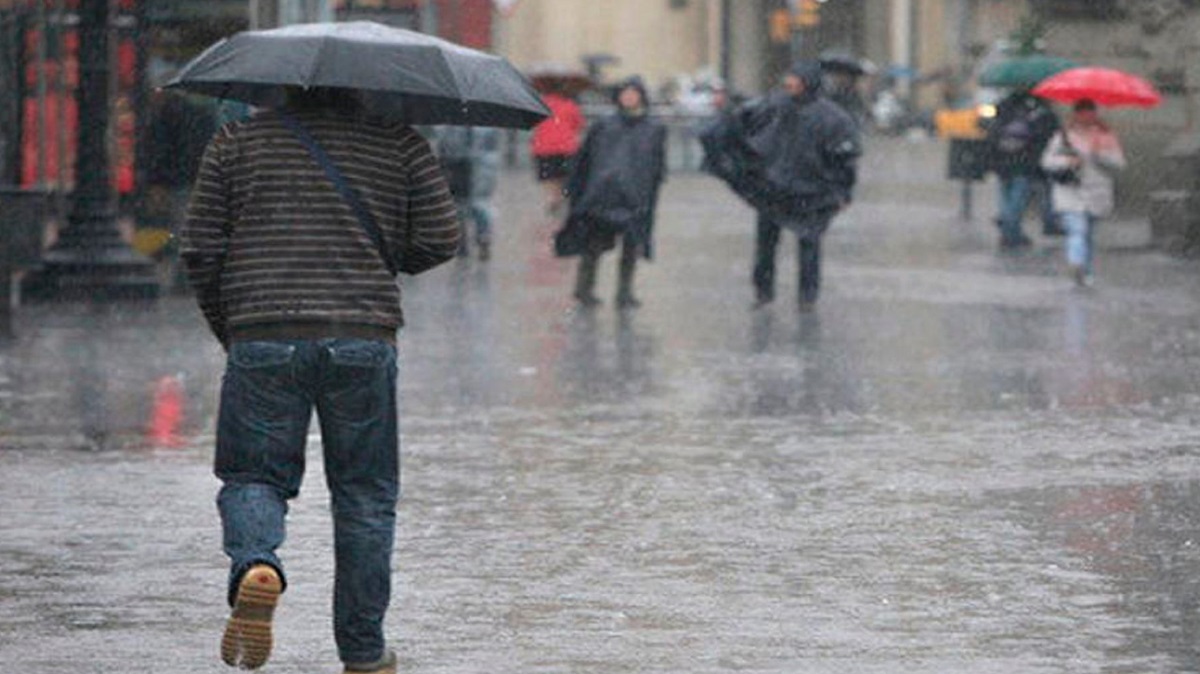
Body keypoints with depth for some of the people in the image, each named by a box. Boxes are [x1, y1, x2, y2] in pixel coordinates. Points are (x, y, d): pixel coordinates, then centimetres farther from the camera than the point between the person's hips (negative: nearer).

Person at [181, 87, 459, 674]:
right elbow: (440, 239, 3)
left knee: (253, 476, 10)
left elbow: (201, 248, 5)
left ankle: (255, 564, -23)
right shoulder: (398, 142, 7)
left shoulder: (237, 141, 8)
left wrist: (226, 328, 18)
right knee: (364, 493, 10)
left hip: (264, 337, 0)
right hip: (363, 339, 0)